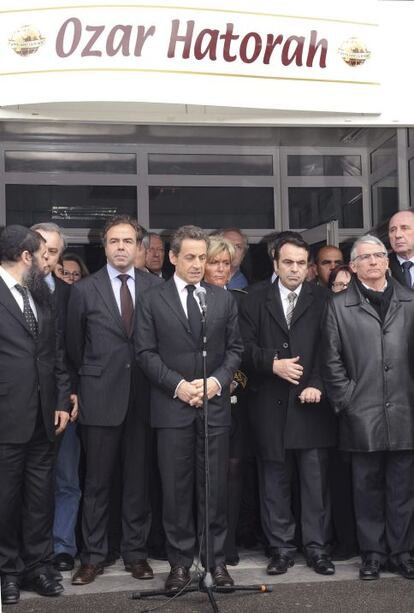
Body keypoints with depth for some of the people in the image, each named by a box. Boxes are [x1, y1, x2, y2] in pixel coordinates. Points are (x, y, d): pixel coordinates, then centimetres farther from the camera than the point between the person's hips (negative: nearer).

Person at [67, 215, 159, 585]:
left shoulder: (155, 287, 4)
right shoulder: (84, 290, 2)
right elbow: (75, 345, 9)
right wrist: (90, 378, 10)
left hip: (142, 397, 1)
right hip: (100, 397, -1)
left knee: (139, 479, 8)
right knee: (97, 481, 6)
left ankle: (136, 553, 20)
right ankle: (93, 556, 17)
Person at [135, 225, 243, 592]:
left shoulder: (224, 299, 10)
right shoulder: (152, 300, 4)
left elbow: (235, 348, 8)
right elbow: (146, 352, -1)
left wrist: (216, 381, -8)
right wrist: (177, 385, -11)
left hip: (215, 405, 2)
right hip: (172, 406, -1)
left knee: (215, 486, 6)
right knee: (176, 488, 4)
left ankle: (216, 559, 17)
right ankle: (180, 562, 15)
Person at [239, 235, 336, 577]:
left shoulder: (323, 300, 6)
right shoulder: (255, 302, 10)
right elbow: (246, 347, 3)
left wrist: (317, 385, -13)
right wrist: (273, 363, -13)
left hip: (311, 403, -1)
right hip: (270, 406, 1)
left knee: (316, 481, 2)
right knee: (274, 482, 7)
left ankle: (318, 548, 13)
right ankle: (281, 549, 17)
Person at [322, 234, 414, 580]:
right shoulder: (338, 307, 4)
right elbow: (332, 361, 3)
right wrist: (346, 401, -2)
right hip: (362, 415, -1)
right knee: (368, 488, 8)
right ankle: (373, 554, 20)